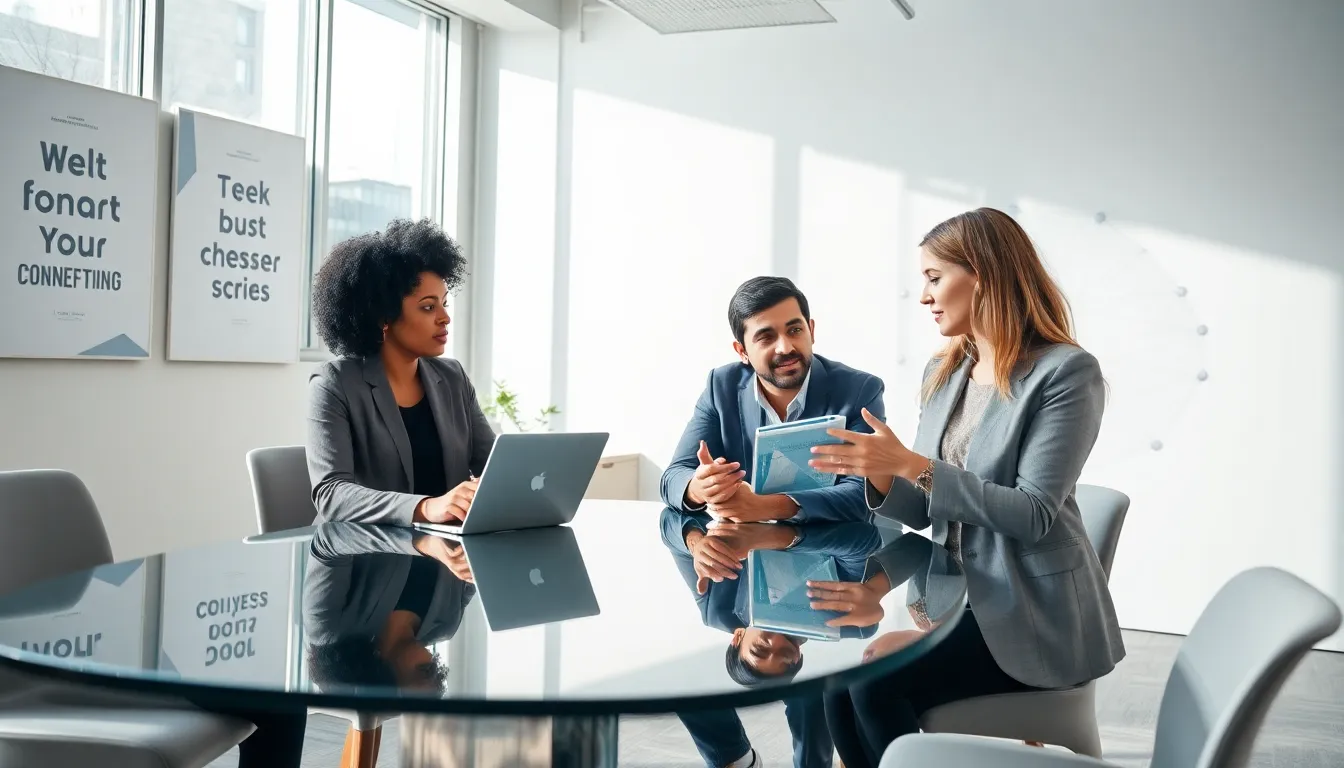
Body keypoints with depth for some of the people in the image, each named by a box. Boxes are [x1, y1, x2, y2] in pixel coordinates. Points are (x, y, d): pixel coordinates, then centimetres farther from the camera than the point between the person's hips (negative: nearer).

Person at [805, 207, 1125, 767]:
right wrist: (879, 474, -13)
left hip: (1034, 614, -6)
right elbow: (924, 512, 9)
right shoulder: (943, 374, 9)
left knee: (876, 683, -21)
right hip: (957, 595, 6)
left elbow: (1034, 515, -20)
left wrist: (914, 465, -24)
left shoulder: (1066, 371, -13)